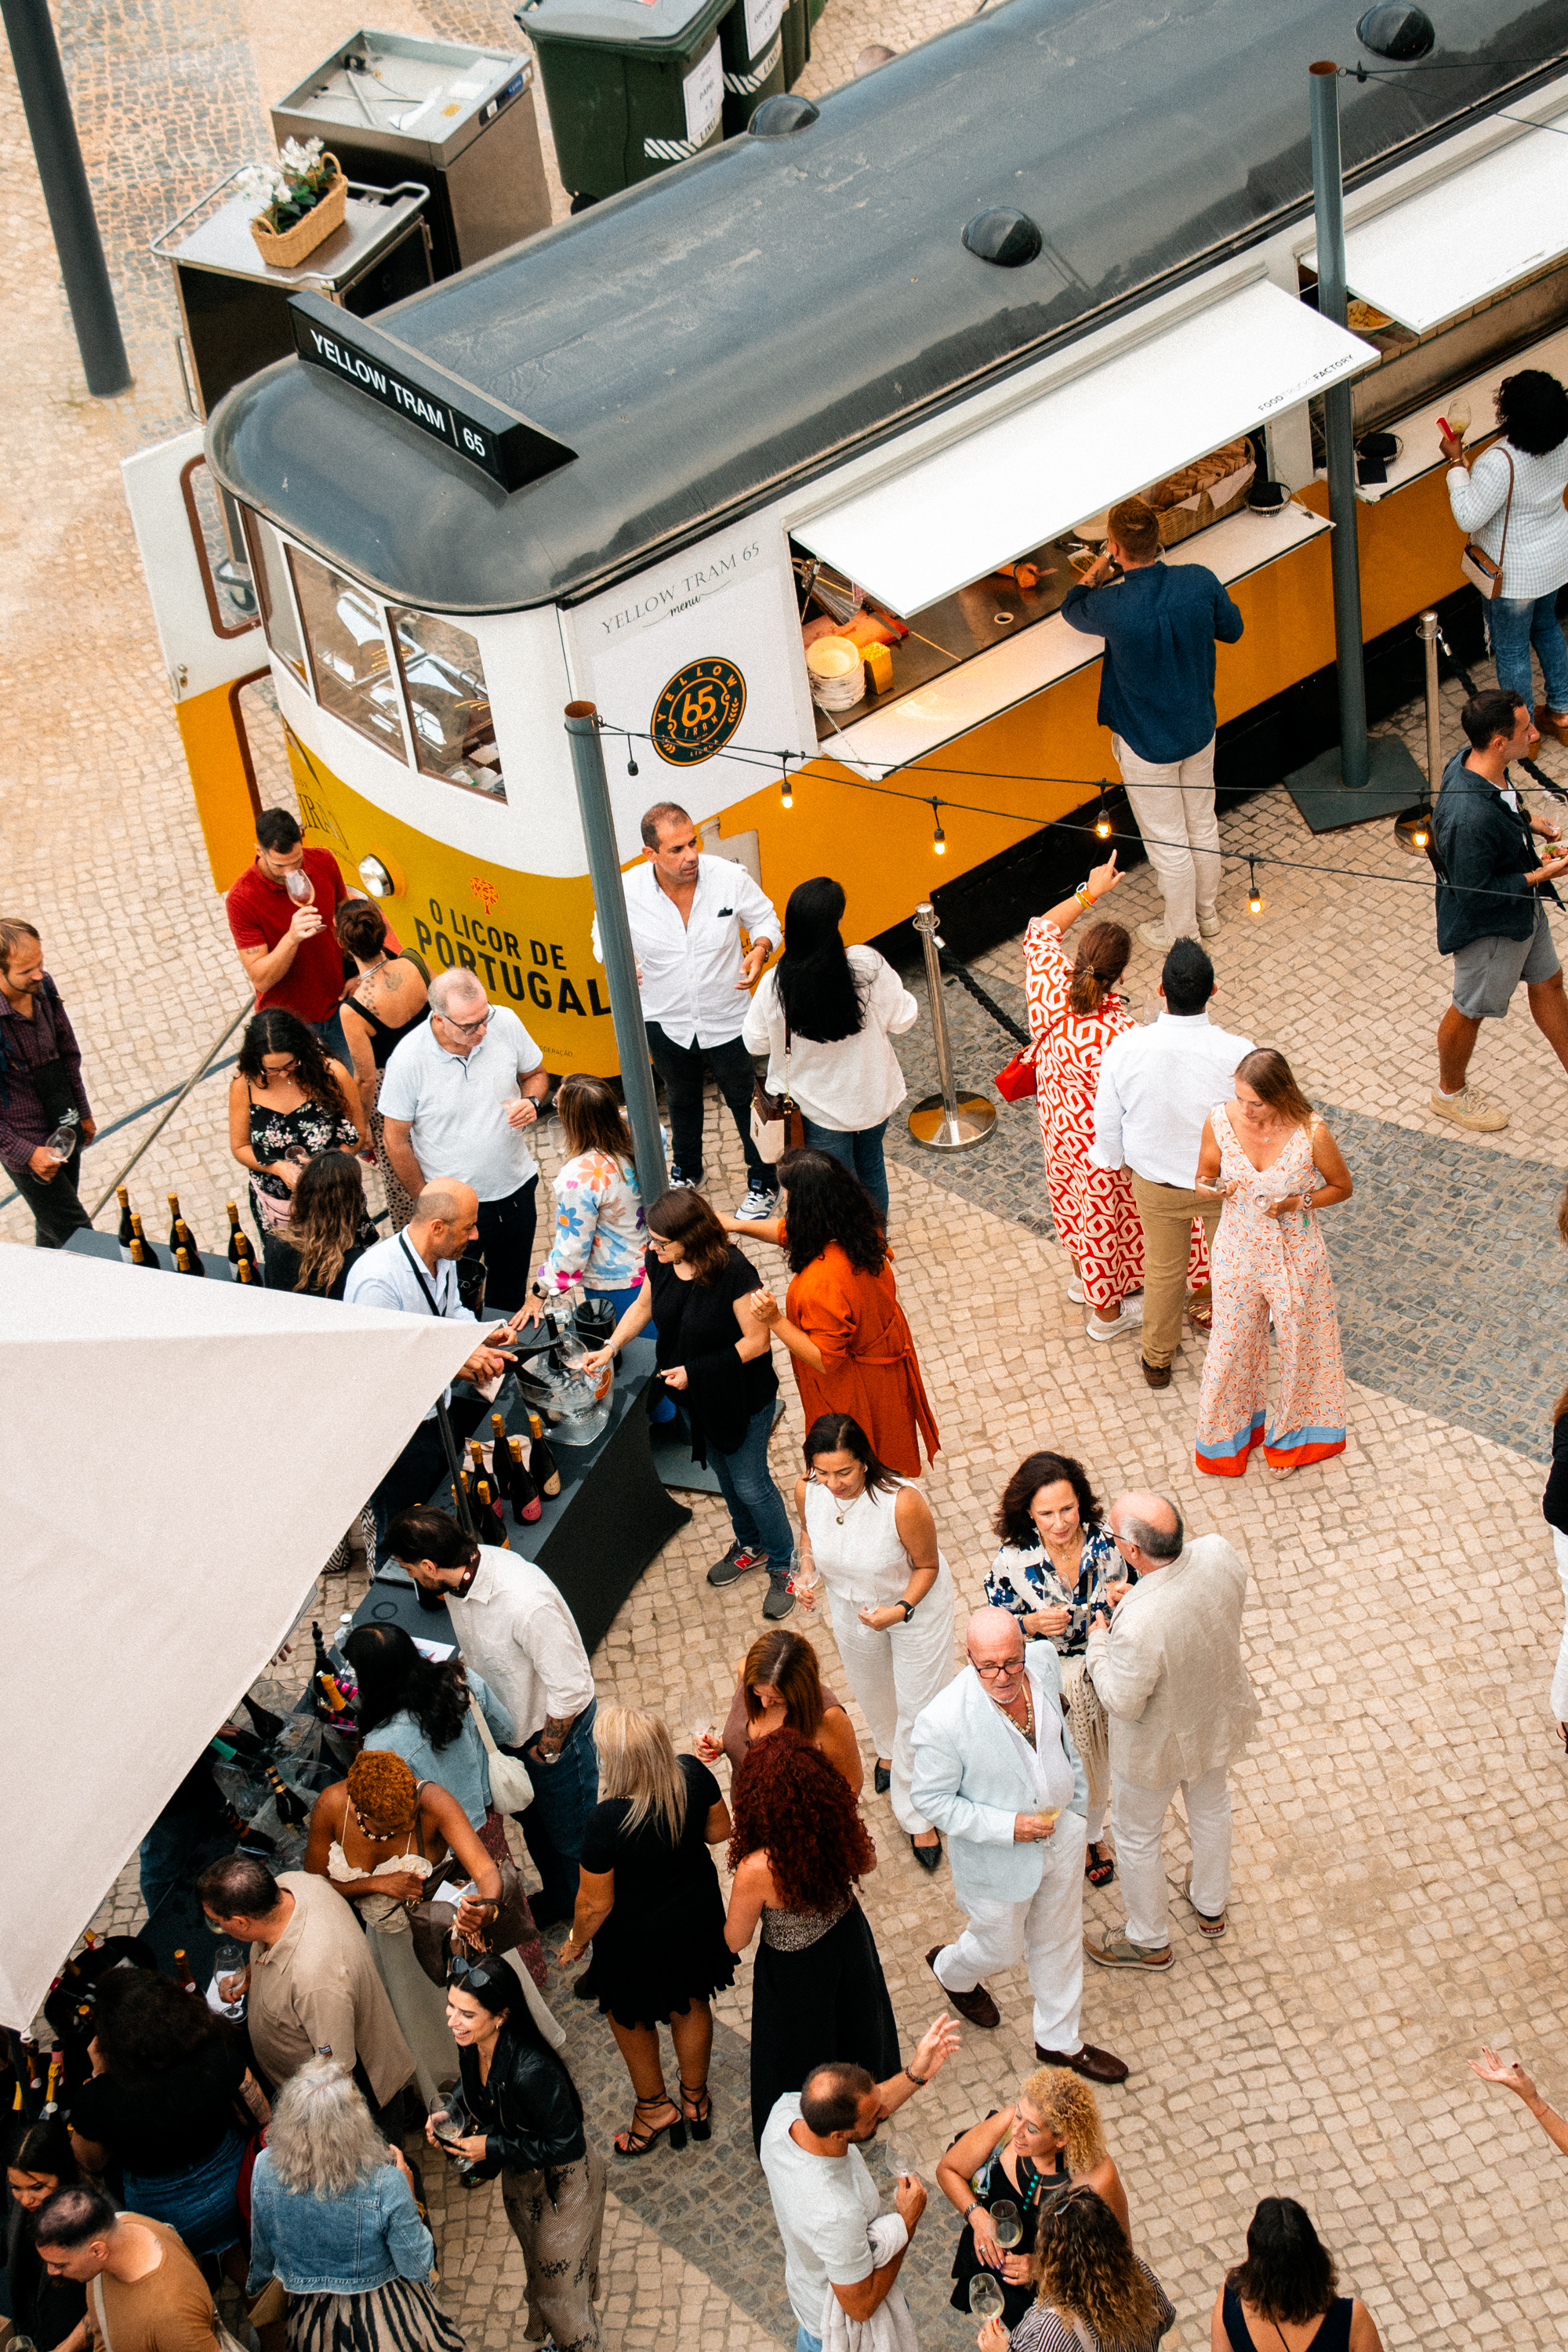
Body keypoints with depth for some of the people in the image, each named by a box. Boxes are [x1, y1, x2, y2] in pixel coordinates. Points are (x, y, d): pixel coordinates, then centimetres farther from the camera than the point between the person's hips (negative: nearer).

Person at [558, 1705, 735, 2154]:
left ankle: (654, 2108, 50)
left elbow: (595, 1903, -24)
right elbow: (719, 1831, -5)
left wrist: (577, 1943, -4)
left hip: (635, 1940, -4)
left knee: (629, 2017, 27)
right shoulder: (694, 1776, -25)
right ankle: (695, 2100, 54)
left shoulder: (606, 1820, -39)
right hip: (697, 1919, 5)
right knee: (691, 2006, 31)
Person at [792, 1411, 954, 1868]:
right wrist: (807, 1570, -20)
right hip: (850, 1605, 5)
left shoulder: (903, 1503, -40)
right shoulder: (807, 1491, -27)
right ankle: (888, 1749, 66)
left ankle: (914, 1814, 30)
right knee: (870, 1689, 31)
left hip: (914, 1605, -5)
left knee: (918, 1707, 8)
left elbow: (927, 1566, -23)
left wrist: (901, 1609, -38)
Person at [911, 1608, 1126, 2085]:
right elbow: (932, 1798, -21)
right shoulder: (943, 1722, -36)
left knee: (1059, 1942, 24)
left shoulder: (1043, 1661, -19)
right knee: (1002, 1949, 21)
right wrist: (1007, 1827, -27)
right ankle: (952, 1970, 57)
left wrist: (1077, 1801, 13)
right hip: (996, 1860, -5)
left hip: (1060, 1837, 5)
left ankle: (1059, 2041, 48)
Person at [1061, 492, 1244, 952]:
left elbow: (1072, 608, -6)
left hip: (1147, 745, -5)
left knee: (1168, 843, 15)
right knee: (1202, 823, 26)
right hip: (1199, 728, 5)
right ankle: (1207, 911, 47)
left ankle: (1181, 933, 35)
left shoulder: (1112, 608, -32)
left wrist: (1102, 563, 4)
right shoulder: (1200, 581, -21)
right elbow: (1232, 630, 0)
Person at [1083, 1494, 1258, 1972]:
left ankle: (1150, 1942, 47)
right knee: (1211, 1807, 33)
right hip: (1221, 1713, 6)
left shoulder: (1138, 1624, -45)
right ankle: (1211, 1908, 59)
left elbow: (1123, 1703, -27)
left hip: (1159, 1744, -6)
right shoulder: (1219, 1553, -27)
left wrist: (1098, 1641, -14)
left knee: (1137, 1835, 24)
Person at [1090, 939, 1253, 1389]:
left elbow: (1107, 1123, -12)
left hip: (1154, 1183, 1)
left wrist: (1114, 1159, 11)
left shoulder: (1124, 1048, -28)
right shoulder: (1237, 1053, -33)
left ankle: (1157, 1359, 49)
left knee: (1163, 1271, 27)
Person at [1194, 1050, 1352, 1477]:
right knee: (1232, 1344, 17)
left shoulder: (1311, 1133, -24)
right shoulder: (1220, 1121, -18)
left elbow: (1342, 1187, -7)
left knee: (1298, 1342, 19)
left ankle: (1290, 1436, 47)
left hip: (1295, 1253, -1)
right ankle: (1229, 1431, 46)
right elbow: (1205, 1177, 0)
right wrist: (1214, 1188, -24)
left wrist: (1296, 1203, -23)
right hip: (1239, 1250, 1)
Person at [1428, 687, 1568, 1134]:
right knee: (1471, 1009, 16)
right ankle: (1450, 1092, 42)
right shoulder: (1469, 817, -42)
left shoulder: (1470, 763, -13)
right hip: (1488, 926, -9)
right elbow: (1475, 891, -31)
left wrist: (1529, 822, -2)